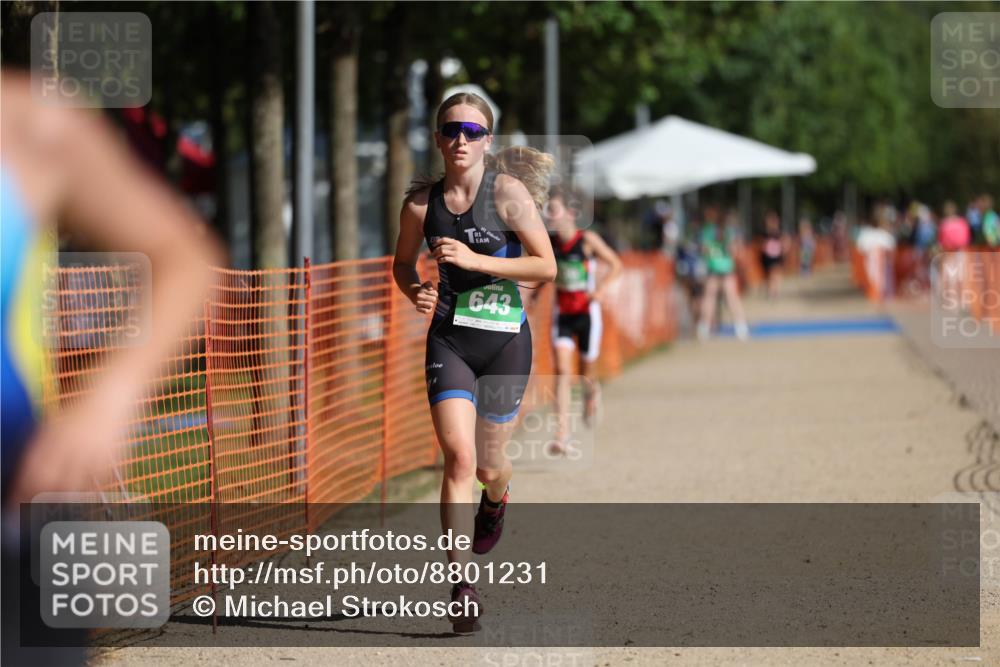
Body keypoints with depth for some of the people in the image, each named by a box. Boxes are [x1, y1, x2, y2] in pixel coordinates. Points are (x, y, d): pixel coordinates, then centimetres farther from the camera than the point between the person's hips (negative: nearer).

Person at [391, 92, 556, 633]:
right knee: (458, 457, -15)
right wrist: (415, 291, -7)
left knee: (487, 465, 11)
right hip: (450, 338, 1)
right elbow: (402, 263, 16)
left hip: (505, 341, -1)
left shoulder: (508, 191, -8)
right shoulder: (421, 203, -1)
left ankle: (496, 501, 51)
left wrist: (475, 260, -19)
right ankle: (461, 585, -13)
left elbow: (547, 266, -11)